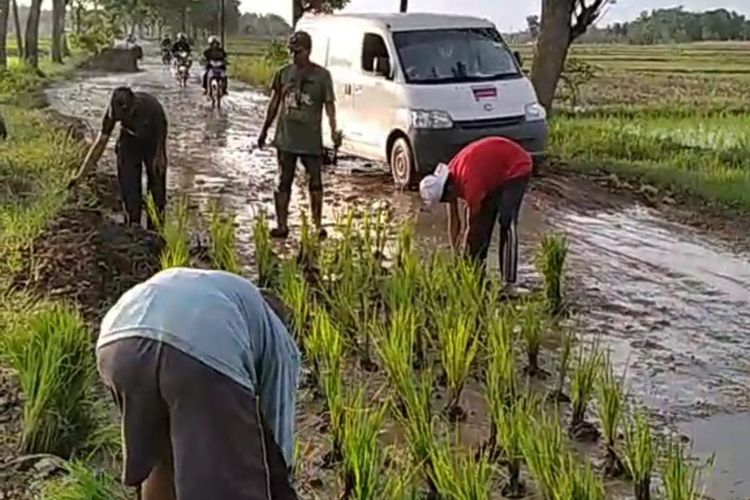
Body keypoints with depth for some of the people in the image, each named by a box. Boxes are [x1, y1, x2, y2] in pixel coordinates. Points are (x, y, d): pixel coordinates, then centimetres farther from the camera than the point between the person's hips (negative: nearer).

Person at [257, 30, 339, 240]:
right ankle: (281, 225, 12)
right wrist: (264, 130, 13)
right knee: (284, 183, 6)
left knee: (315, 183, 4)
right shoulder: (284, 73, 5)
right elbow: (274, 104, 12)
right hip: (286, 139, 3)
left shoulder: (321, 75, -3)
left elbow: (329, 105, -4)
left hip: (311, 140, -3)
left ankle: (317, 225, 14)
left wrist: (334, 130, -17)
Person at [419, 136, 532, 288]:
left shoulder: (470, 184, -34)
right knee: (482, 220, 2)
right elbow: (453, 222, -1)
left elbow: (471, 227, -24)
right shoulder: (450, 178, -9)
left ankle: (509, 283, -21)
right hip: (496, 172, 9)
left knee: (506, 222, -18)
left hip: (516, 167, -9)